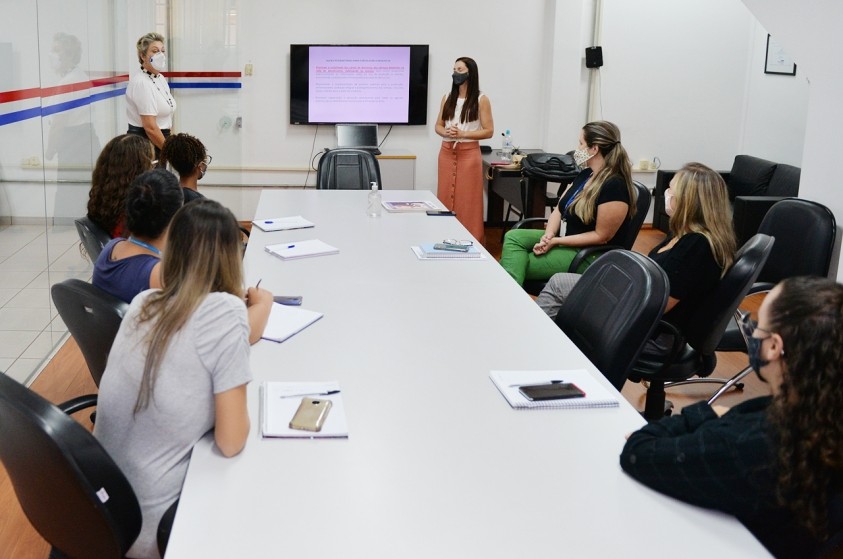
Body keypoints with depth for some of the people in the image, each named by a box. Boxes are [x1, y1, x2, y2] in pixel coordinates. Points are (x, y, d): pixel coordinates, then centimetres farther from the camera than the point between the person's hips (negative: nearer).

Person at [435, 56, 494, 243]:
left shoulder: (481, 100, -3)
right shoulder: (447, 98, 10)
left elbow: (488, 131, -5)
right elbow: (438, 126, 15)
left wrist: (463, 134, -16)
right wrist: (446, 132, -9)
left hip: (469, 153, -5)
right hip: (446, 152, 5)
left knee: (467, 200, -3)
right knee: (445, 198, 6)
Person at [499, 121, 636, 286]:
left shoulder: (614, 186, -20)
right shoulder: (585, 175, 9)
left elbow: (601, 236, -20)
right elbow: (559, 209, 9)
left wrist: (556, 241, -20)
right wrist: (549, 235, -12)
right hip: (566, 240, 9)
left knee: (519, 264, -21)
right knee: (513, 237, -11)